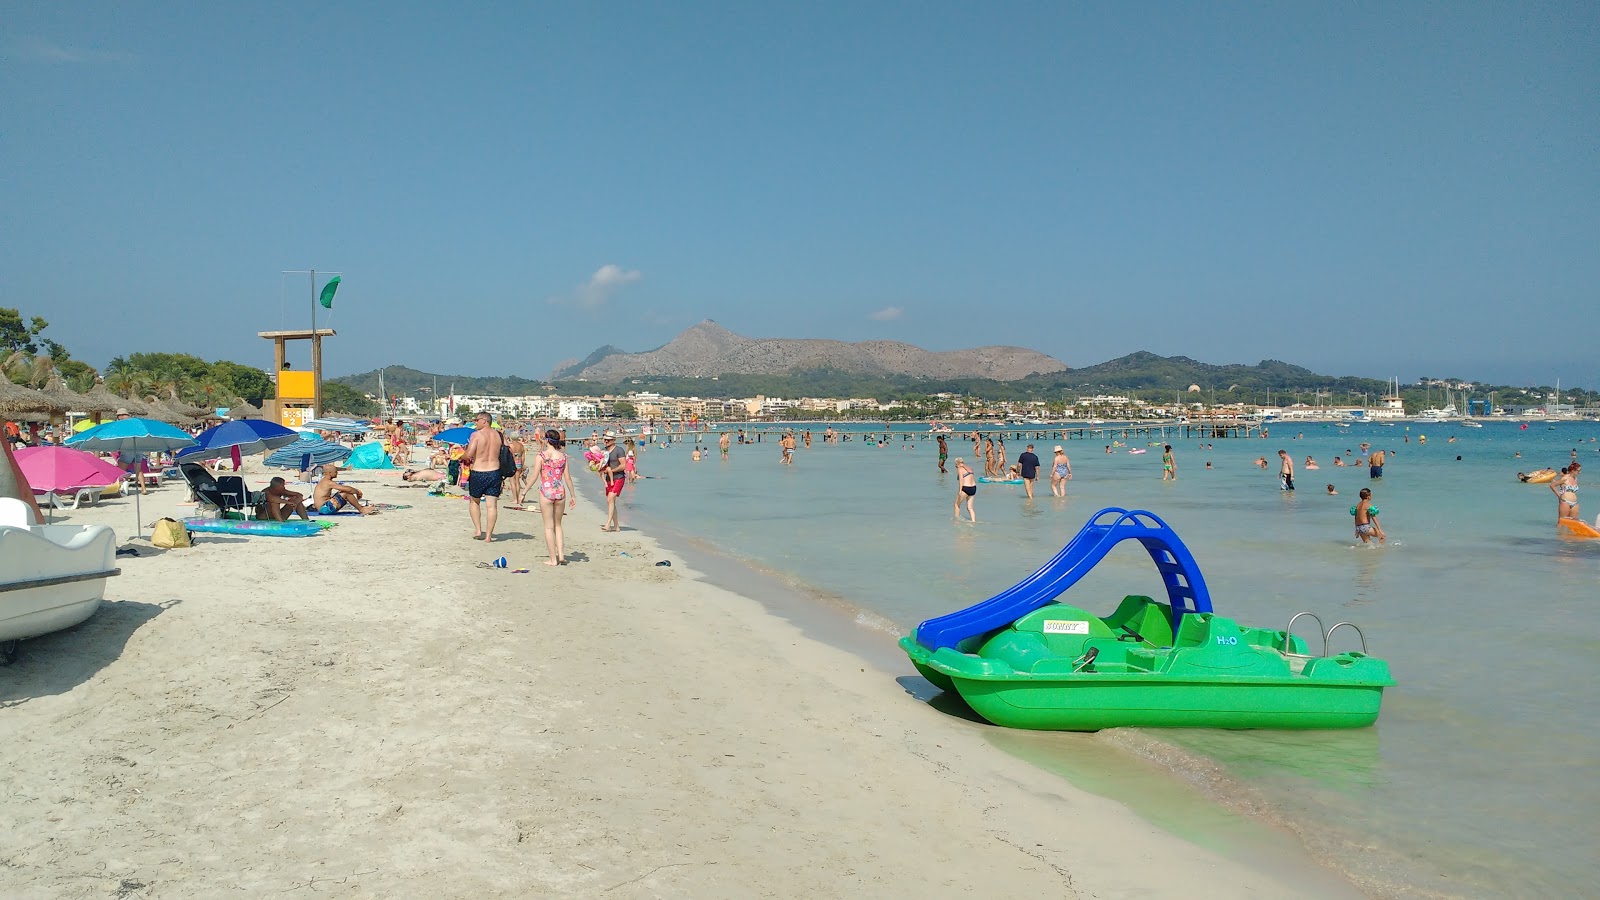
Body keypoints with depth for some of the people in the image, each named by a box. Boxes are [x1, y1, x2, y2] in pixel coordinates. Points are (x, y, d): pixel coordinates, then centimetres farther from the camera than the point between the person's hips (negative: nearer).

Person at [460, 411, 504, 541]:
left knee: (474, 501, 19)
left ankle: (478, 529, 13)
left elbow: (469, 454, -16)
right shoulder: (499, 435, 5)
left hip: (478, 473, -3)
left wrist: (462, 457, 5)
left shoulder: (476, 435, -9)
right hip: (495, 472, 3)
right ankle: (488, 535, 4)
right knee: (492, 505, 3)